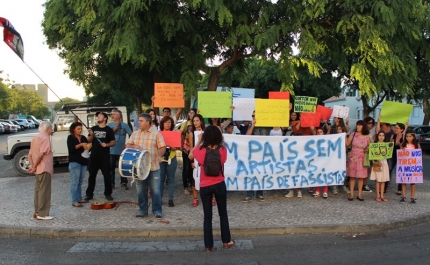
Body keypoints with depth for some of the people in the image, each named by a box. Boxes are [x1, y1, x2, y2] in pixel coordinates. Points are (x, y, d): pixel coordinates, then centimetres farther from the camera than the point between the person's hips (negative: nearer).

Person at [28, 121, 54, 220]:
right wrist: (34, 167, -17)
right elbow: (41, 154, -24)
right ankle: (42, 214, -2)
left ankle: (37, 212, 22)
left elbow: (30, 154, 13)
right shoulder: (45, 138, -14)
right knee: (44, 191, -5)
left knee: (38, 189, 15)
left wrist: (32, 165, 4)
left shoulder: (35, 137, 15)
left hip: (38, 169, 9)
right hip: (44, 168, -9)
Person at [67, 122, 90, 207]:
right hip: (74, 162, -6)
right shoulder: (70, 138, 0)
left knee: (80, 182, 11)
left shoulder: (83, 138, 15)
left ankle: (79, 198, 19)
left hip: (84, 162, 6)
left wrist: (88, 147, -8)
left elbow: (88, 146, 14)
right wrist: (80, 145, -22)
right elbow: (71, 148, -13)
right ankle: (74, 201, -6)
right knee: (75, 182, -7)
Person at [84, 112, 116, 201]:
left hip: (105, 156, -3)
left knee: (107, 175, 2)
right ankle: (89, 194, 14)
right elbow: (89, 141, 7)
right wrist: (91, 135, -12)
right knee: (92, 175, 7)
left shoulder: (109, 130, 1)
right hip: (94, 155, 3)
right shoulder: (93, 128, 10)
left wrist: (106, 144, -19)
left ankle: (108, 194, 11)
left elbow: (113, 143, 0)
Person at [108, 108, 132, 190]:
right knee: (111, 167, 6)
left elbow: (131, 135, -2)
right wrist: (113, 130, -10)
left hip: (122, 150, -2)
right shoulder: (109, 125, 7)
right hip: (111, 150, 2)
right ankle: (111, 183, 16)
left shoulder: (124, 125, -1)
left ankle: (123, 183, 13)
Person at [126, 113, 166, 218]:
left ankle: (157, 210, 12)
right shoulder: (135, 134, 10)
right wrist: (134, 146, -13)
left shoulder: (156, 134, -2)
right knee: (141, 190, 10)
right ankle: (143, 210, 22)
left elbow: (162, 147, -6)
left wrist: (159, 155, -25)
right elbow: (127, 145, 9)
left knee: (155, 190, 1)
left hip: (153, 167, -4)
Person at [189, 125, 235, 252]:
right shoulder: (222, 149, -9)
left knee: (207, 216, 8)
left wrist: (199, 141, 5)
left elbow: (190, 156, 8)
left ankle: (208, 245, 14)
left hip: (205, 187, -1)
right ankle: (226, 241, 26)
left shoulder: (201, 150, -12)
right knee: (223, 214, 17)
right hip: (219, 185, 1)